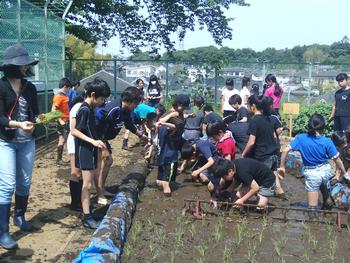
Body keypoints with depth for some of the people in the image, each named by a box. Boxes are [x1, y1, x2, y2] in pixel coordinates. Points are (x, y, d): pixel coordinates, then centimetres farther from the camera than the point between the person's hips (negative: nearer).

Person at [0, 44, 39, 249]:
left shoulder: (30, 87, 5)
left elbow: (35, 112, 9)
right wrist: (18, 124, -32)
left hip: (27, 142, 5)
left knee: (25, 182, 13)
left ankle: (20, 217, 33)